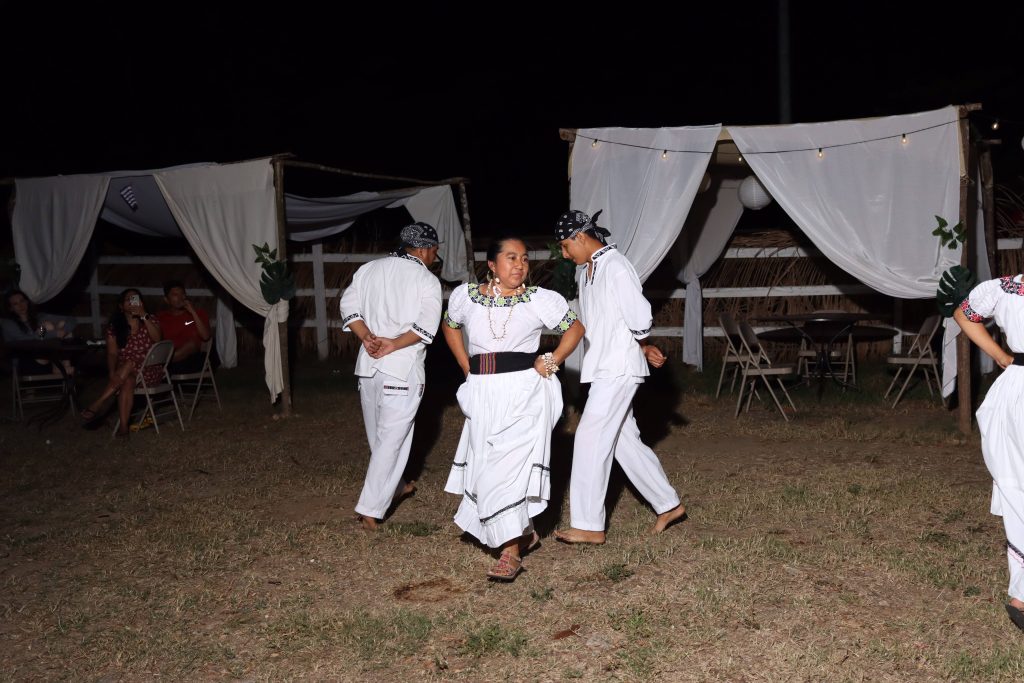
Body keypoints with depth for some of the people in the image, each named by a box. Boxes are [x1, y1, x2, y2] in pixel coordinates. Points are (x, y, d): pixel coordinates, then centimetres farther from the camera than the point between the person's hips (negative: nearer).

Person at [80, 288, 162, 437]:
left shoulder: (150, 320, 6)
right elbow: (112, 354, -2)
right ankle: (123, 425, -42)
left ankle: (98, 405, -35)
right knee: (127, 381, -35)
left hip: (149, 370, -1)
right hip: (125, 371, 1)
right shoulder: (115, 327, 7)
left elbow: (157, 339, -14)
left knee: (130, 364, -34)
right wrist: (112, 373, -22)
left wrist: (144, 316, -19)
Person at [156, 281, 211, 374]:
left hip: (192, 361, 0)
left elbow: (206, 337, -2)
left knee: (192, 343, -32)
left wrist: (193, 312, -5)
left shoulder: (198, 313, 14)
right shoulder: (161, 317, 17)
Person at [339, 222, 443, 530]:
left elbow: (348, 307, 3)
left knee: (379, 433, 20)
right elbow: (427, 325, -16)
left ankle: (393, 487, 40)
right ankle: (370, 509, -3)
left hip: (368, 363, 6)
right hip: (402, 368, -5)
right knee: (392, 438, 0)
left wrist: (367, 337, -6)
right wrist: (394, 344, -16)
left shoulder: (369, 269, 11)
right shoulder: (427, 280, -3)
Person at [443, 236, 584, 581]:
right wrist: (466, 366, 13)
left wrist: (552, 361, -2)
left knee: (510, 465, -11)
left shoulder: (541, 300, -3)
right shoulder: (465, 295, 4)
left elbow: (575, 327, 9)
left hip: (524, 392, -4)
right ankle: (525, 532, 30)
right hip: (483, 395, 4)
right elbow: (450, 326, 23)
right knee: (486, 465, 9)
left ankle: (511, 552, -6)